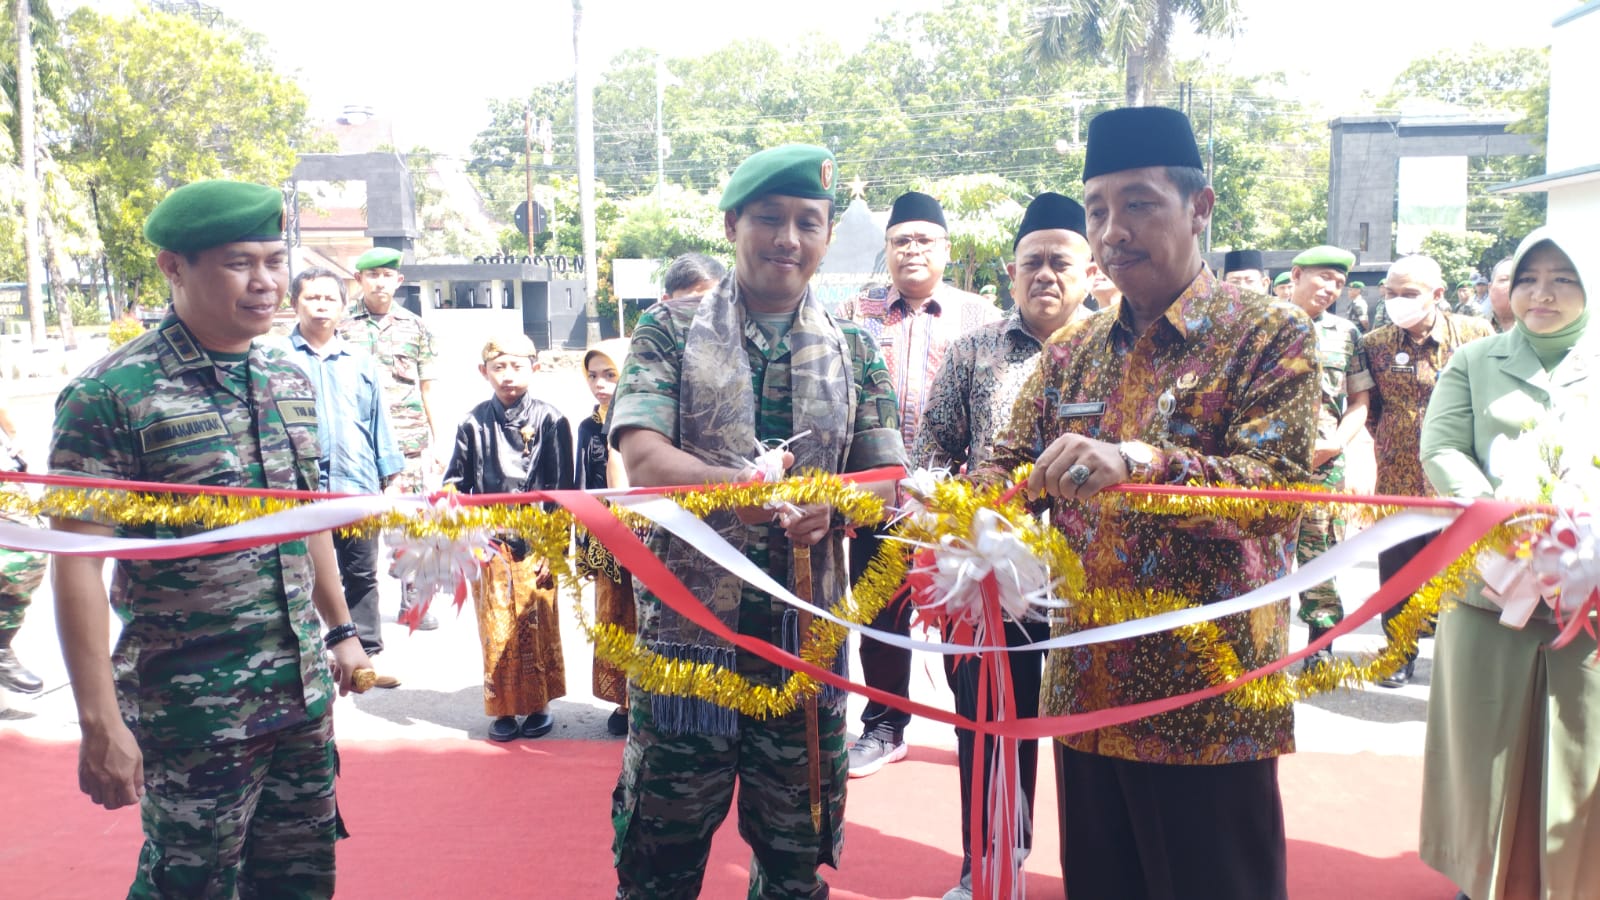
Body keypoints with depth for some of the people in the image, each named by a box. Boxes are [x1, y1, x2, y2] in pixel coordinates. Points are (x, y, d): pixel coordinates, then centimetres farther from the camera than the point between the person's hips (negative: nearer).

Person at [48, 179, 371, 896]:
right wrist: (100, 722, -18)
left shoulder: (290, 380, 6)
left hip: (304, 690, 6)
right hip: (192, 707, -6)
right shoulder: (112, 394, -14)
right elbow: (77, 564, -16)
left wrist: (341, 629, 19)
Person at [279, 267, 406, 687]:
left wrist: (388, 476, 10)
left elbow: (378, 421, 13)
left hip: (357, 485, 3)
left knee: (361, 573, 10)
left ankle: (366, 654, 20)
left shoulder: (362, 362, 12)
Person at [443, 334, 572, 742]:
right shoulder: (473, 423, 2)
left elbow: (561, 488, -1)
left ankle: (538, 705, 20)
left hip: (535, 543, -1)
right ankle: (502, 709, 20)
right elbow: (455, 484, 9)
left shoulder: (550, 420, -2)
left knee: (538, 628, 4)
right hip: (489, 544, 2)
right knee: (496, 631, 6)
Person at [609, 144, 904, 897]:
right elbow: (642, 454, -13)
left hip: (808, 630, 3)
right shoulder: (670, 329, 0)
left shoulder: (853, 349, 8)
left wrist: (832, 504, -19)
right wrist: (741, 485, -31)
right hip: (687, 622, -2)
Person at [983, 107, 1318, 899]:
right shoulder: (1071, 352, 10)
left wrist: (1140, 462, -34)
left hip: (1209, 703, -5)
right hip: (1086, 694, 5)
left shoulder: (1270, 336, -6)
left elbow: (1281, 488, -19)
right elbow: (1008, 470, 8)